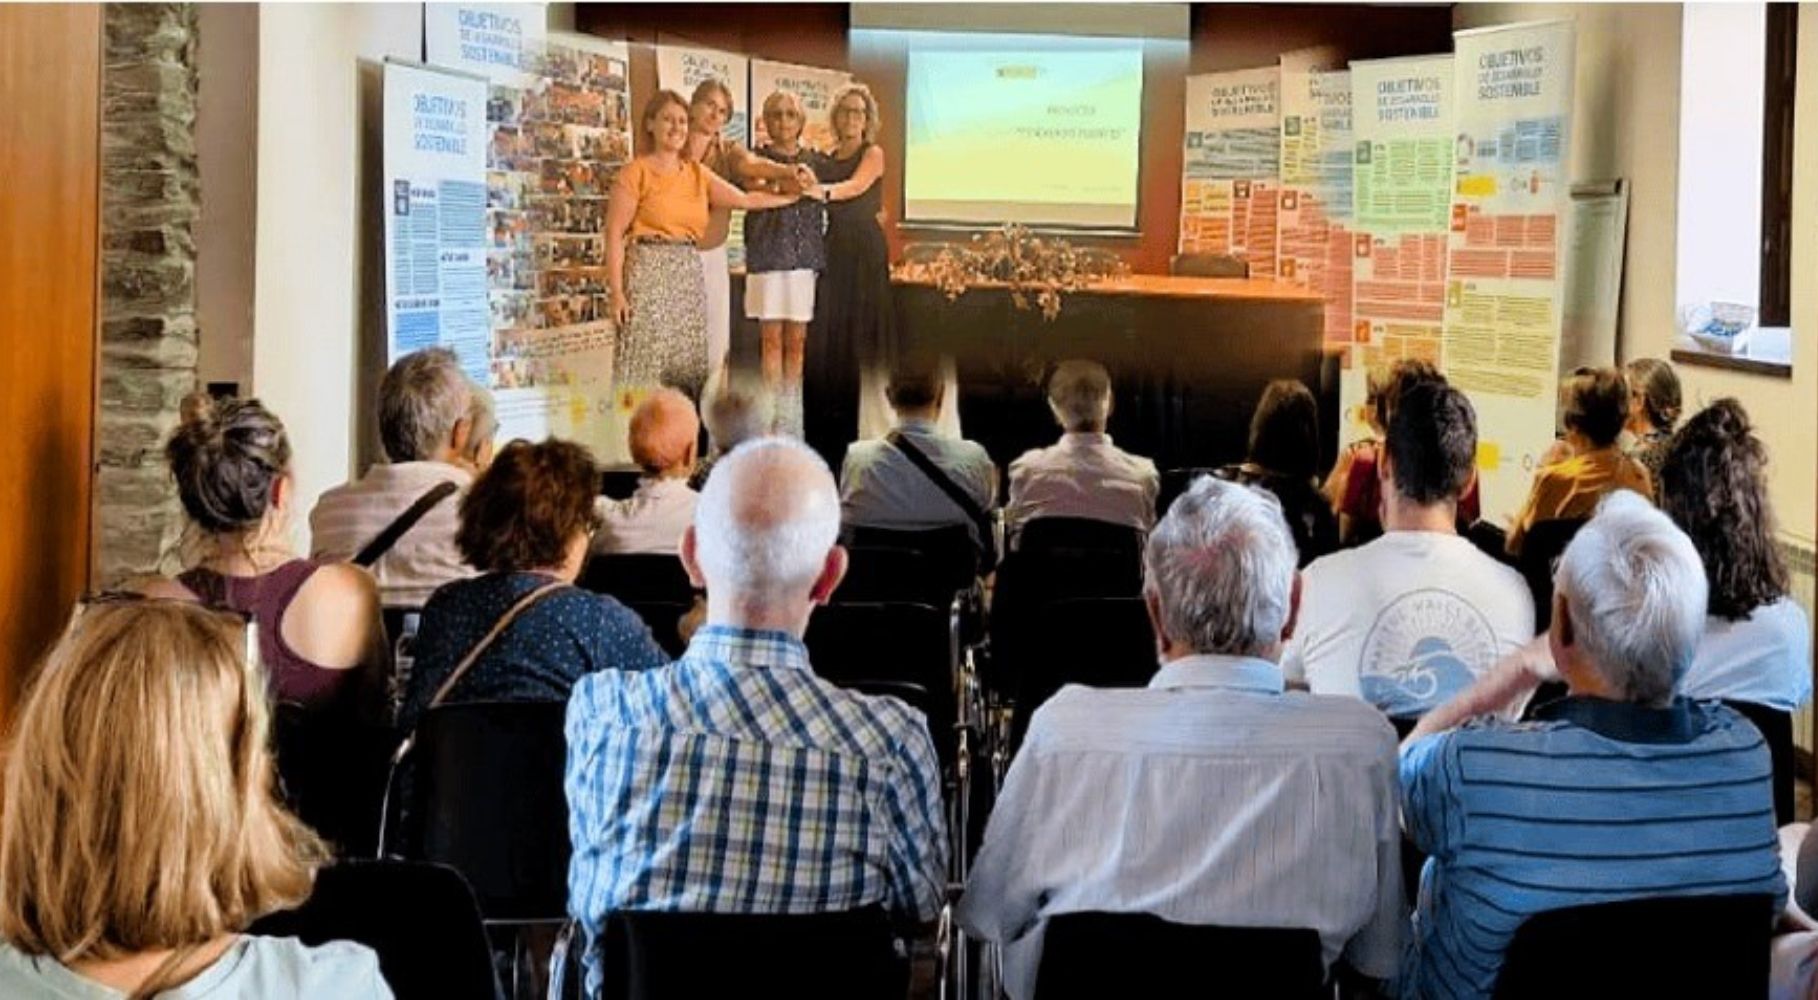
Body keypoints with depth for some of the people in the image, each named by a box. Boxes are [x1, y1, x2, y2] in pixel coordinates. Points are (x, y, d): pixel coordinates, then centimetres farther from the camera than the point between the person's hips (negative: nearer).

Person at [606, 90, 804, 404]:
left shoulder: (697, 173, 15)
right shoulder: (636, 172, -1)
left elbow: (745, 199, 12)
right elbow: (614, 234, -6)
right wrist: (616, 292, -13)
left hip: (689, 277, 6)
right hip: (648, 272, -6)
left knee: (687, 366, 3)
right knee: (645, 365, -9)